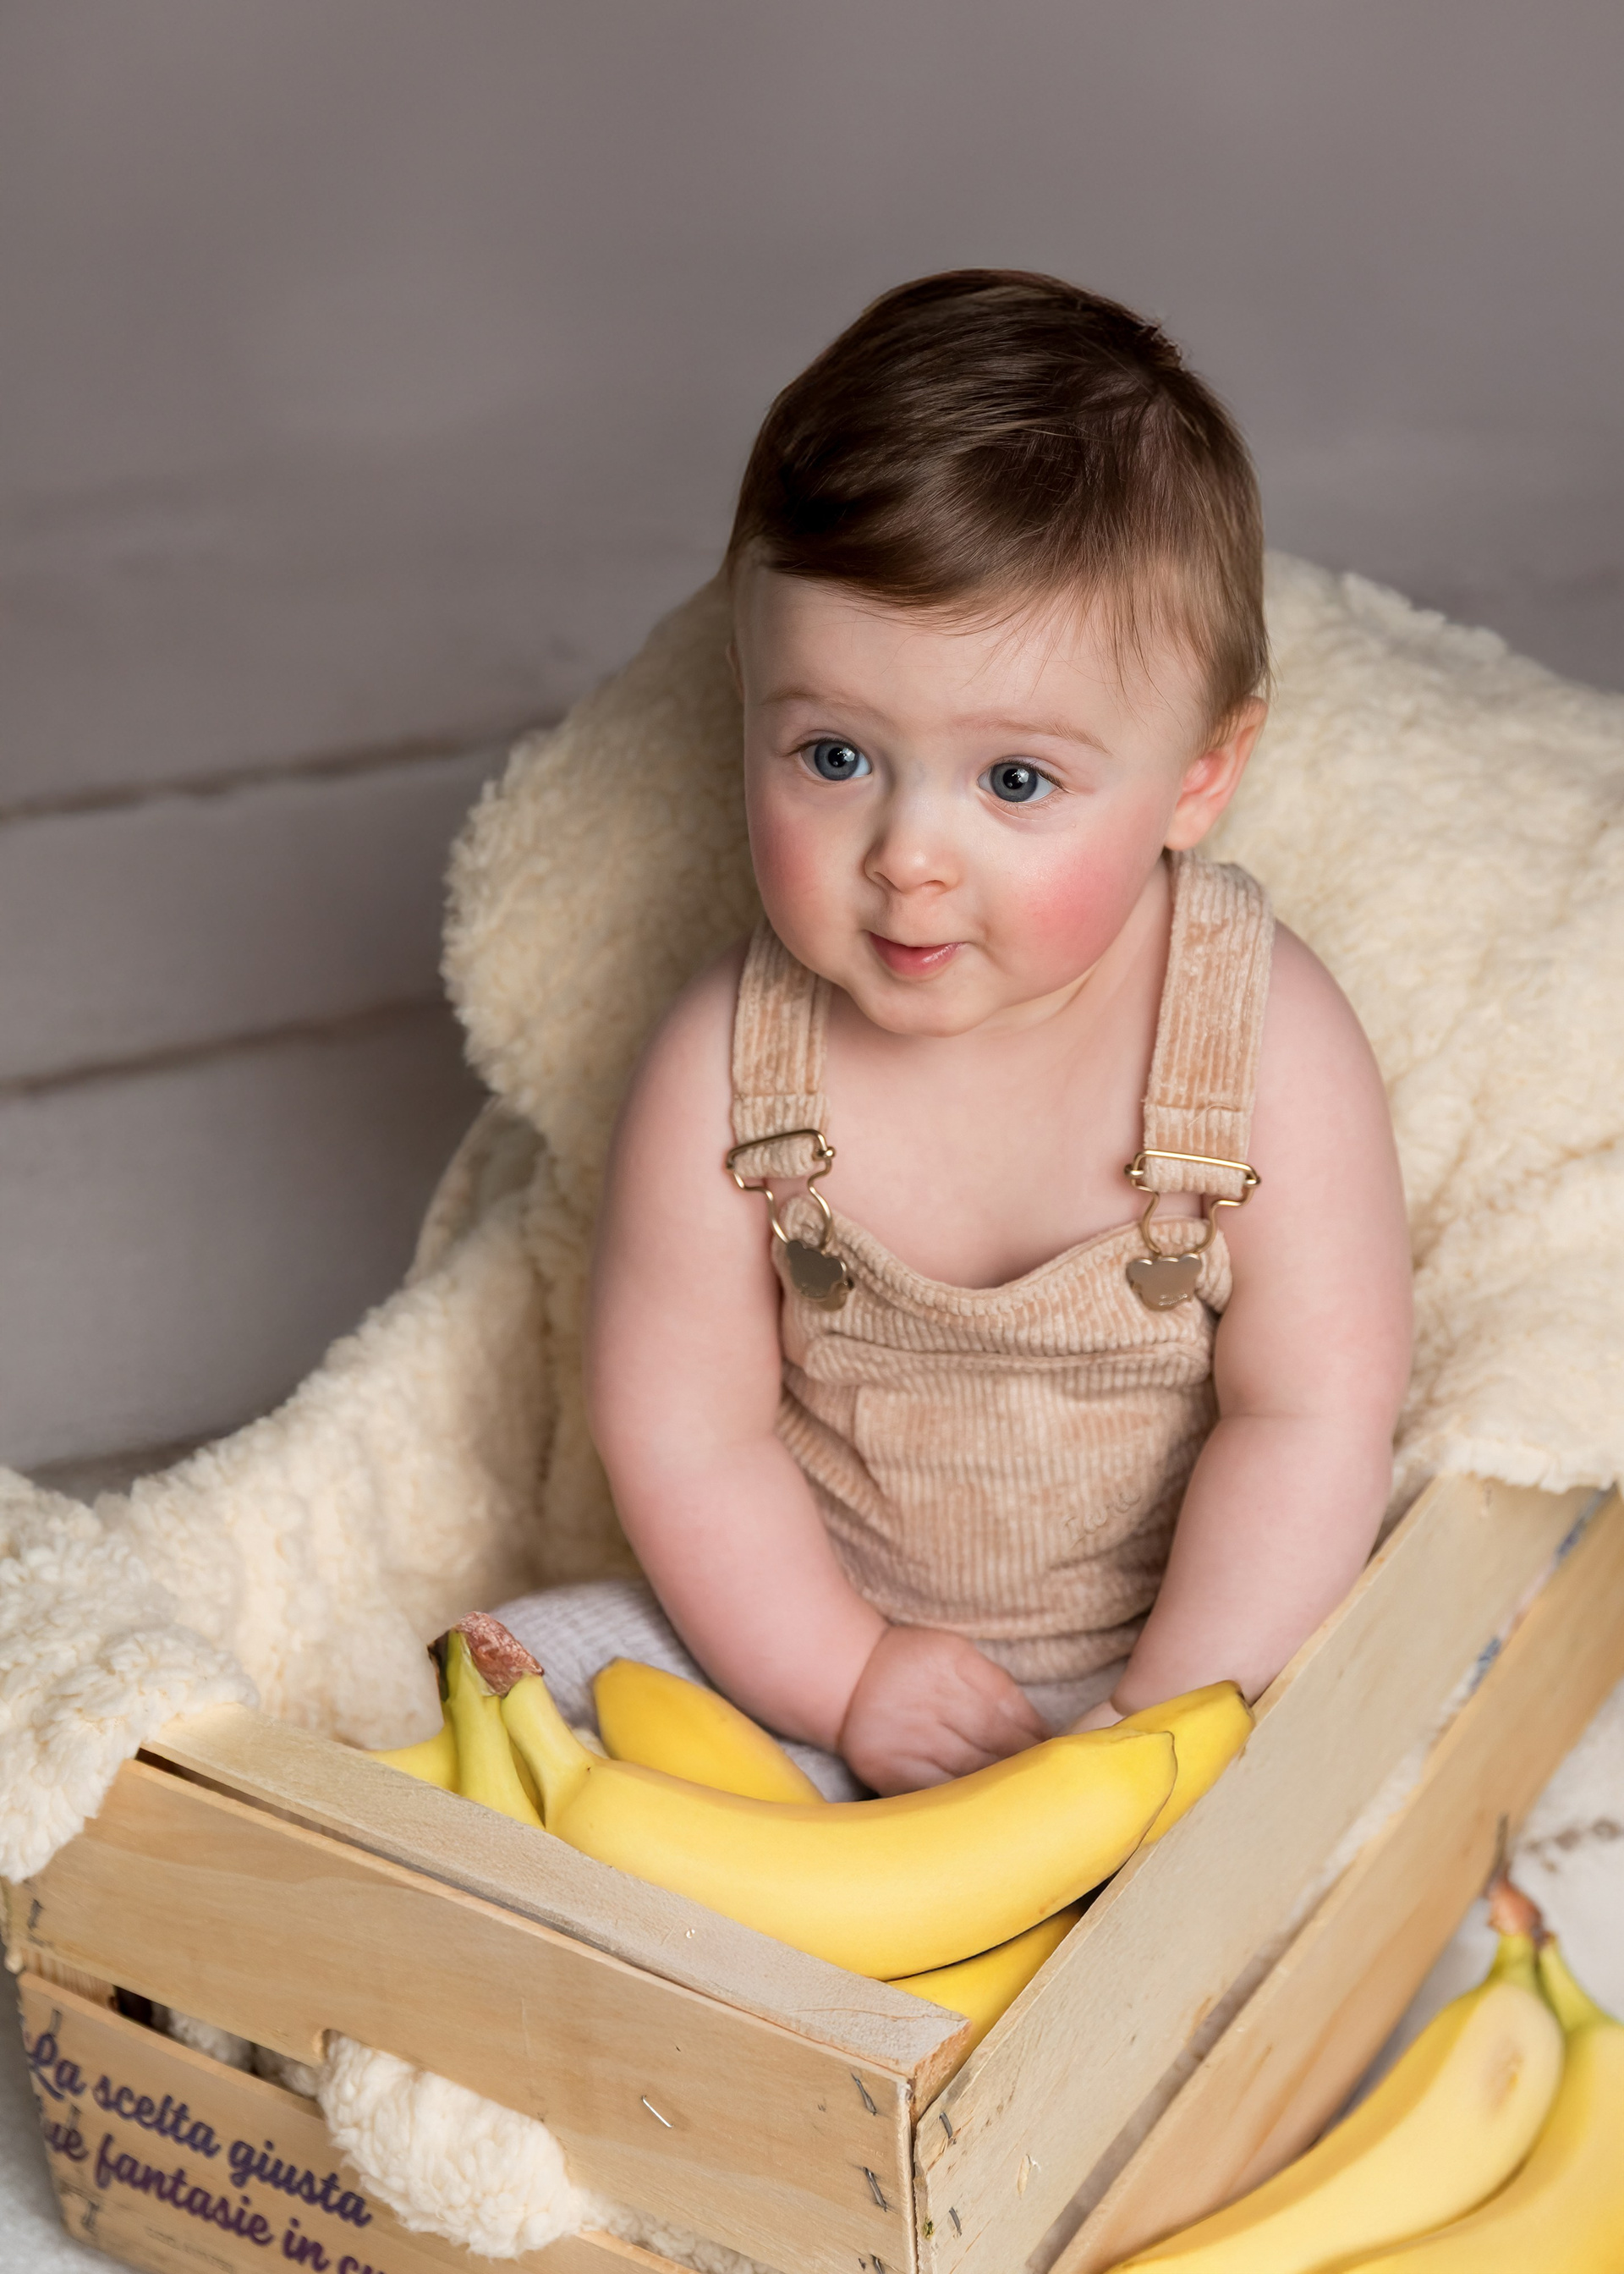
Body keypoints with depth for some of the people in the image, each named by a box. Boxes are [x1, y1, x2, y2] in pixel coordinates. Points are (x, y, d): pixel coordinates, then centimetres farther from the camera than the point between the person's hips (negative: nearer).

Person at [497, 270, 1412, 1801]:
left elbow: (1312, 1415, -18)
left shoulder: (1267, 1045, -20)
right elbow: (681, 1428, -10)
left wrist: (1148, 1729, -20)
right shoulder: (726, 1069, -17)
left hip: (1178, 1652, -1)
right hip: (820, 1628, 2)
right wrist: (847, 1679, -14)